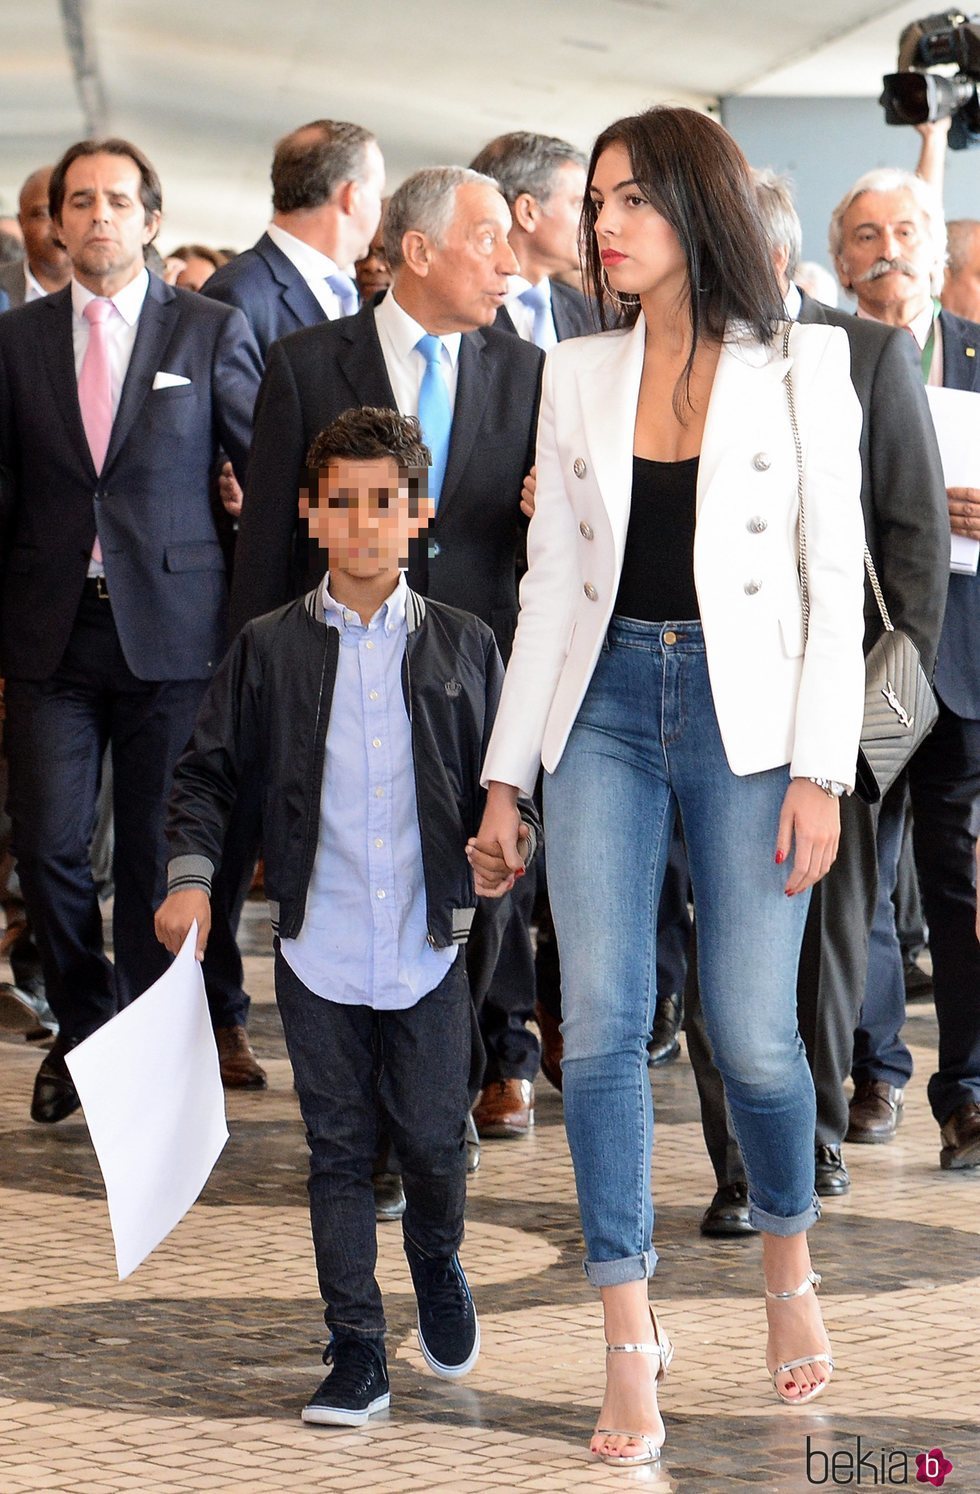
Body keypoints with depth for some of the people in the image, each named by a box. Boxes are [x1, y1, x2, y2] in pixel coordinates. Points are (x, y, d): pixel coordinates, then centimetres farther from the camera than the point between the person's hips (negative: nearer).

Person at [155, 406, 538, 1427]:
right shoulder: (269, 649, 2)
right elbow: (208, 769, 7)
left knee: (435, 1142, 5)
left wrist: (507, 846, -10)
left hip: (428, 943, 0)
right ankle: (356, 1350, 13)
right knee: (338, 1150, 5)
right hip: (318, 948, 0)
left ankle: (437, 1265, 38)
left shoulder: (464, 647, 3)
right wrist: (191, 873, -5)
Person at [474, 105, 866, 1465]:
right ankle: (631, 1341, 2)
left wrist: (821, 769, -10)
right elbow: (550, 580, 10)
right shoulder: (578, 376, 9)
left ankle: (790, 1271, 26)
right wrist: (506, 774, 6)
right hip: (607, 704, 3)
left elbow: (837, 581, -2)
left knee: (752, 1033, -2)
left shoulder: (801, 368, 0)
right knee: (601, 1023, -5)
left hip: (745, 713, -3)